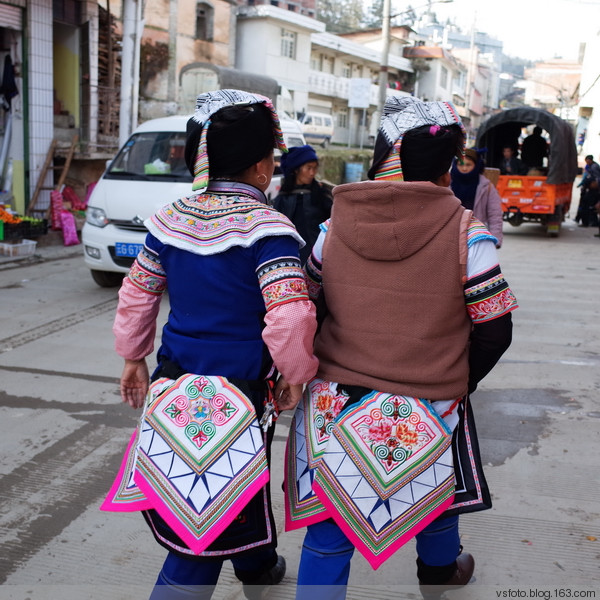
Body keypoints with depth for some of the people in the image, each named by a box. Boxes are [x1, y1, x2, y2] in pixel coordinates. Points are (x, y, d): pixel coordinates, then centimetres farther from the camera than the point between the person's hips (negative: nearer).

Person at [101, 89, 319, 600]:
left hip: (175, 387, 7)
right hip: (239, 398, -7)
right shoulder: (265, 228, -16)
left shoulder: (170, 219, 3)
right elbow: (289, 319, -24)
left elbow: (137, 295, 11)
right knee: (205, 539, 7)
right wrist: (296, 376, -7)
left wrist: (134, 357, 24)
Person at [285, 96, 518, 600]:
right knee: (436, 495, 28)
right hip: (427, 414, -1)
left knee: (328, 530, 10)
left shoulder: (336, 224, -3)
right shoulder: (466, 233, -12)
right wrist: (456, 383, 9)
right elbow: (494, 330, -8)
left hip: (335, 406, 1)